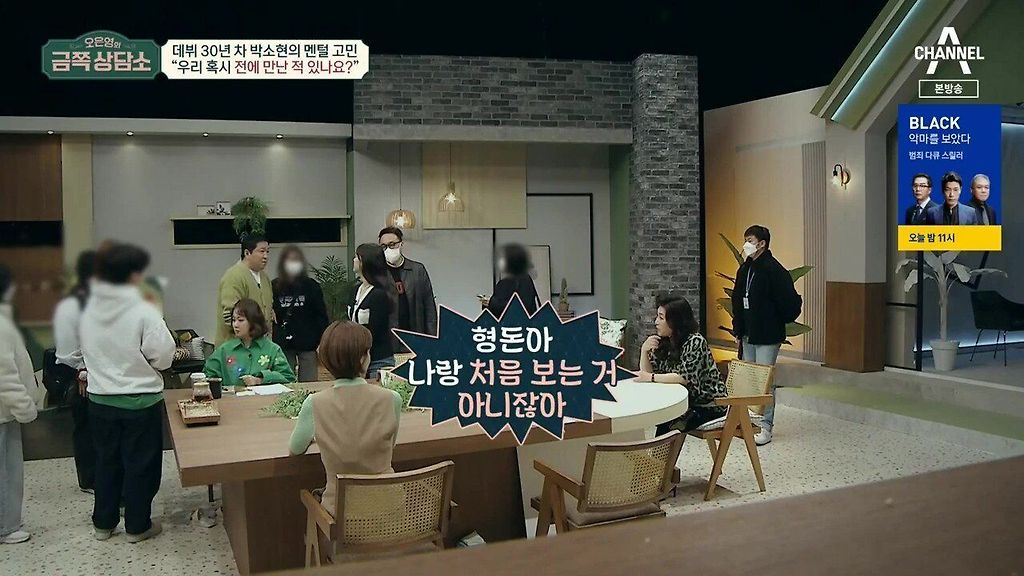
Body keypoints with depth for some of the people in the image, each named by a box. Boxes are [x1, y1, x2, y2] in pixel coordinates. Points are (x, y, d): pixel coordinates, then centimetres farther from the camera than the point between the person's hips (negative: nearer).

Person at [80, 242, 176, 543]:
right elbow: (163, 356, -16)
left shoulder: (90, 309, -4)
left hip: (100, 399, 5)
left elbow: (88, 351, 4)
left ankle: (103, 523, 31)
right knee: (140, 464, 10)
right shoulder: (143, 312, -21)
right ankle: (137, 526, 20)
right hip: (141, 400, -5)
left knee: (106, 461, 19)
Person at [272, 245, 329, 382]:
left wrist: (322, 342, -3)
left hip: (307, 344, -1)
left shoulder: (311, 286, 1)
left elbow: (321, 315, 1)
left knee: (309, 384, 2)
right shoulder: (274, 287, 3)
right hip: (282, 345, 1)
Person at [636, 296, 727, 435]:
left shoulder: (695, 341, -19)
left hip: (709, 405, -7)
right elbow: (648, 373, 2)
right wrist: (644, 350, -14)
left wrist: (651, 377, -26)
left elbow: (685, 377, -26)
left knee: (666, 425, -26)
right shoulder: (664, 342, 4)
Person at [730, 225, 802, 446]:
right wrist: (738, 330, 12)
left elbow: (792, 302, -16)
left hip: (767, 336, -8)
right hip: (749, 335, 8)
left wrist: (780, 322, -3)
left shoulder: (774, 270, -15)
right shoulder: (744, 269, 10)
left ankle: (766, 427, 2)